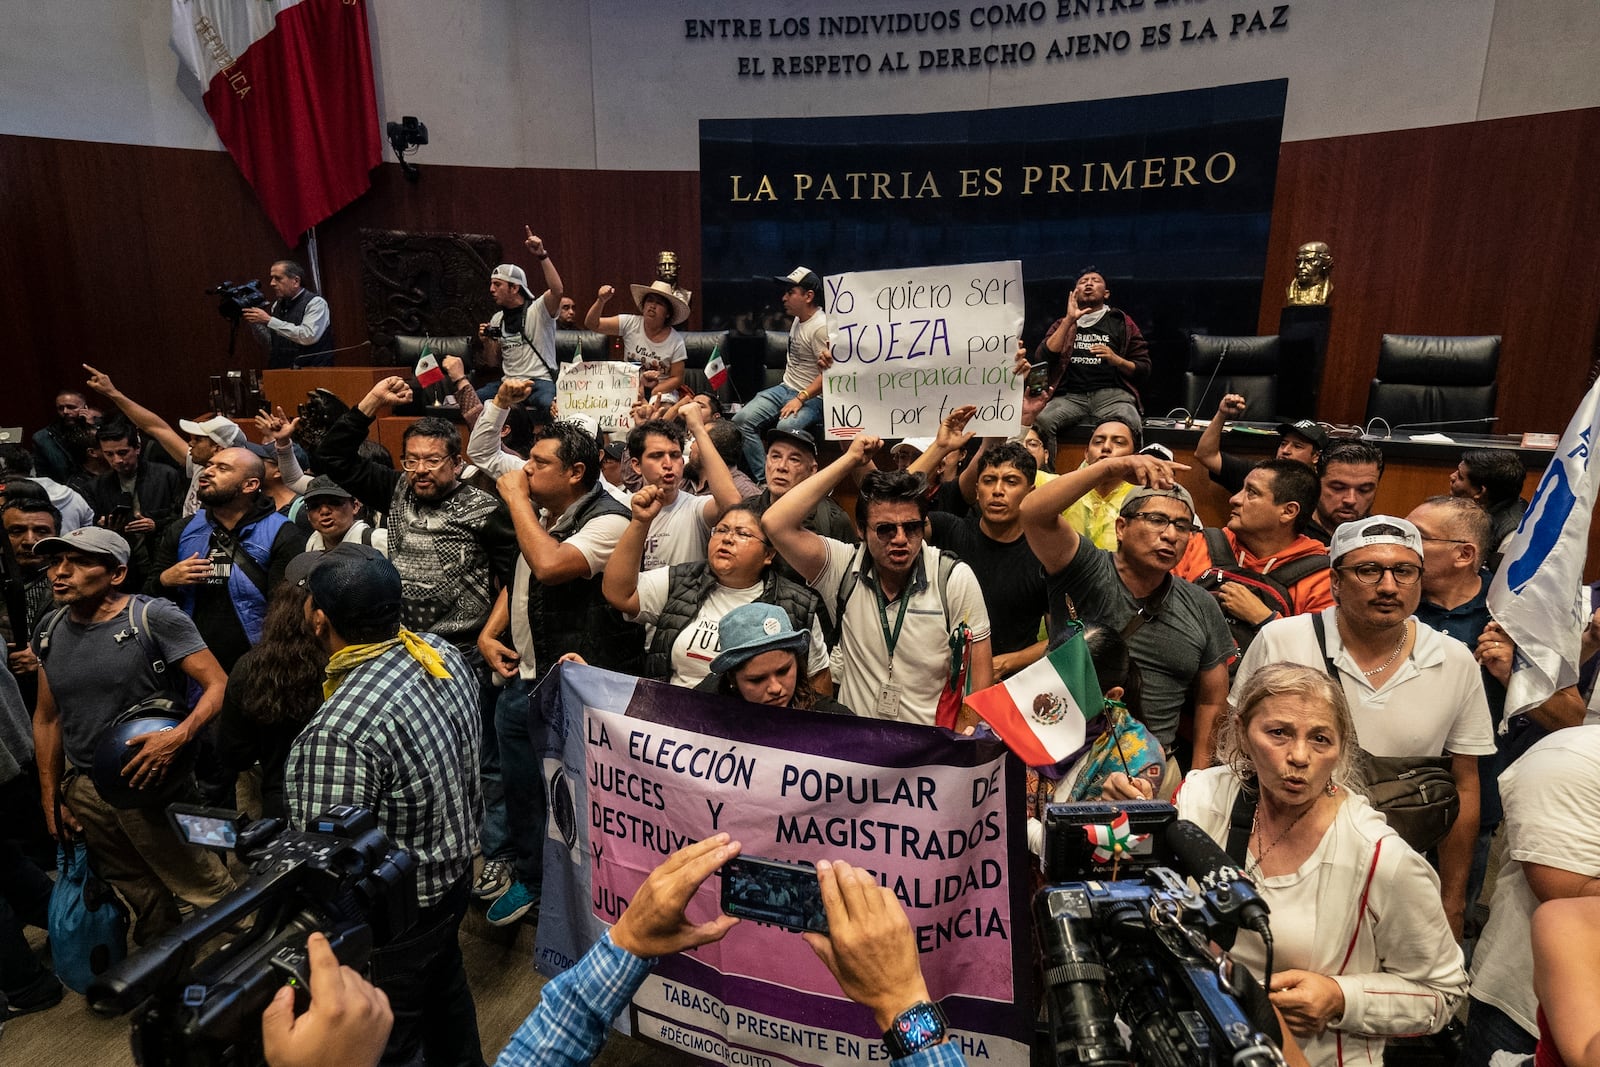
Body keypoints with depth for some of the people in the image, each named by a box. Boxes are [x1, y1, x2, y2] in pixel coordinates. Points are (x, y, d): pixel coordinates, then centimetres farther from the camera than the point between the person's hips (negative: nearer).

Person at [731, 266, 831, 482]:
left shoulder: (821, 327, -15)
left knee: (785, 428, -38)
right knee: (741, 420, -14)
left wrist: (800, 399, -23)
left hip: (812, 397, -9)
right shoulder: (798, 319, 14)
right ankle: (764, 480, -15)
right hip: (785, 389, 9)